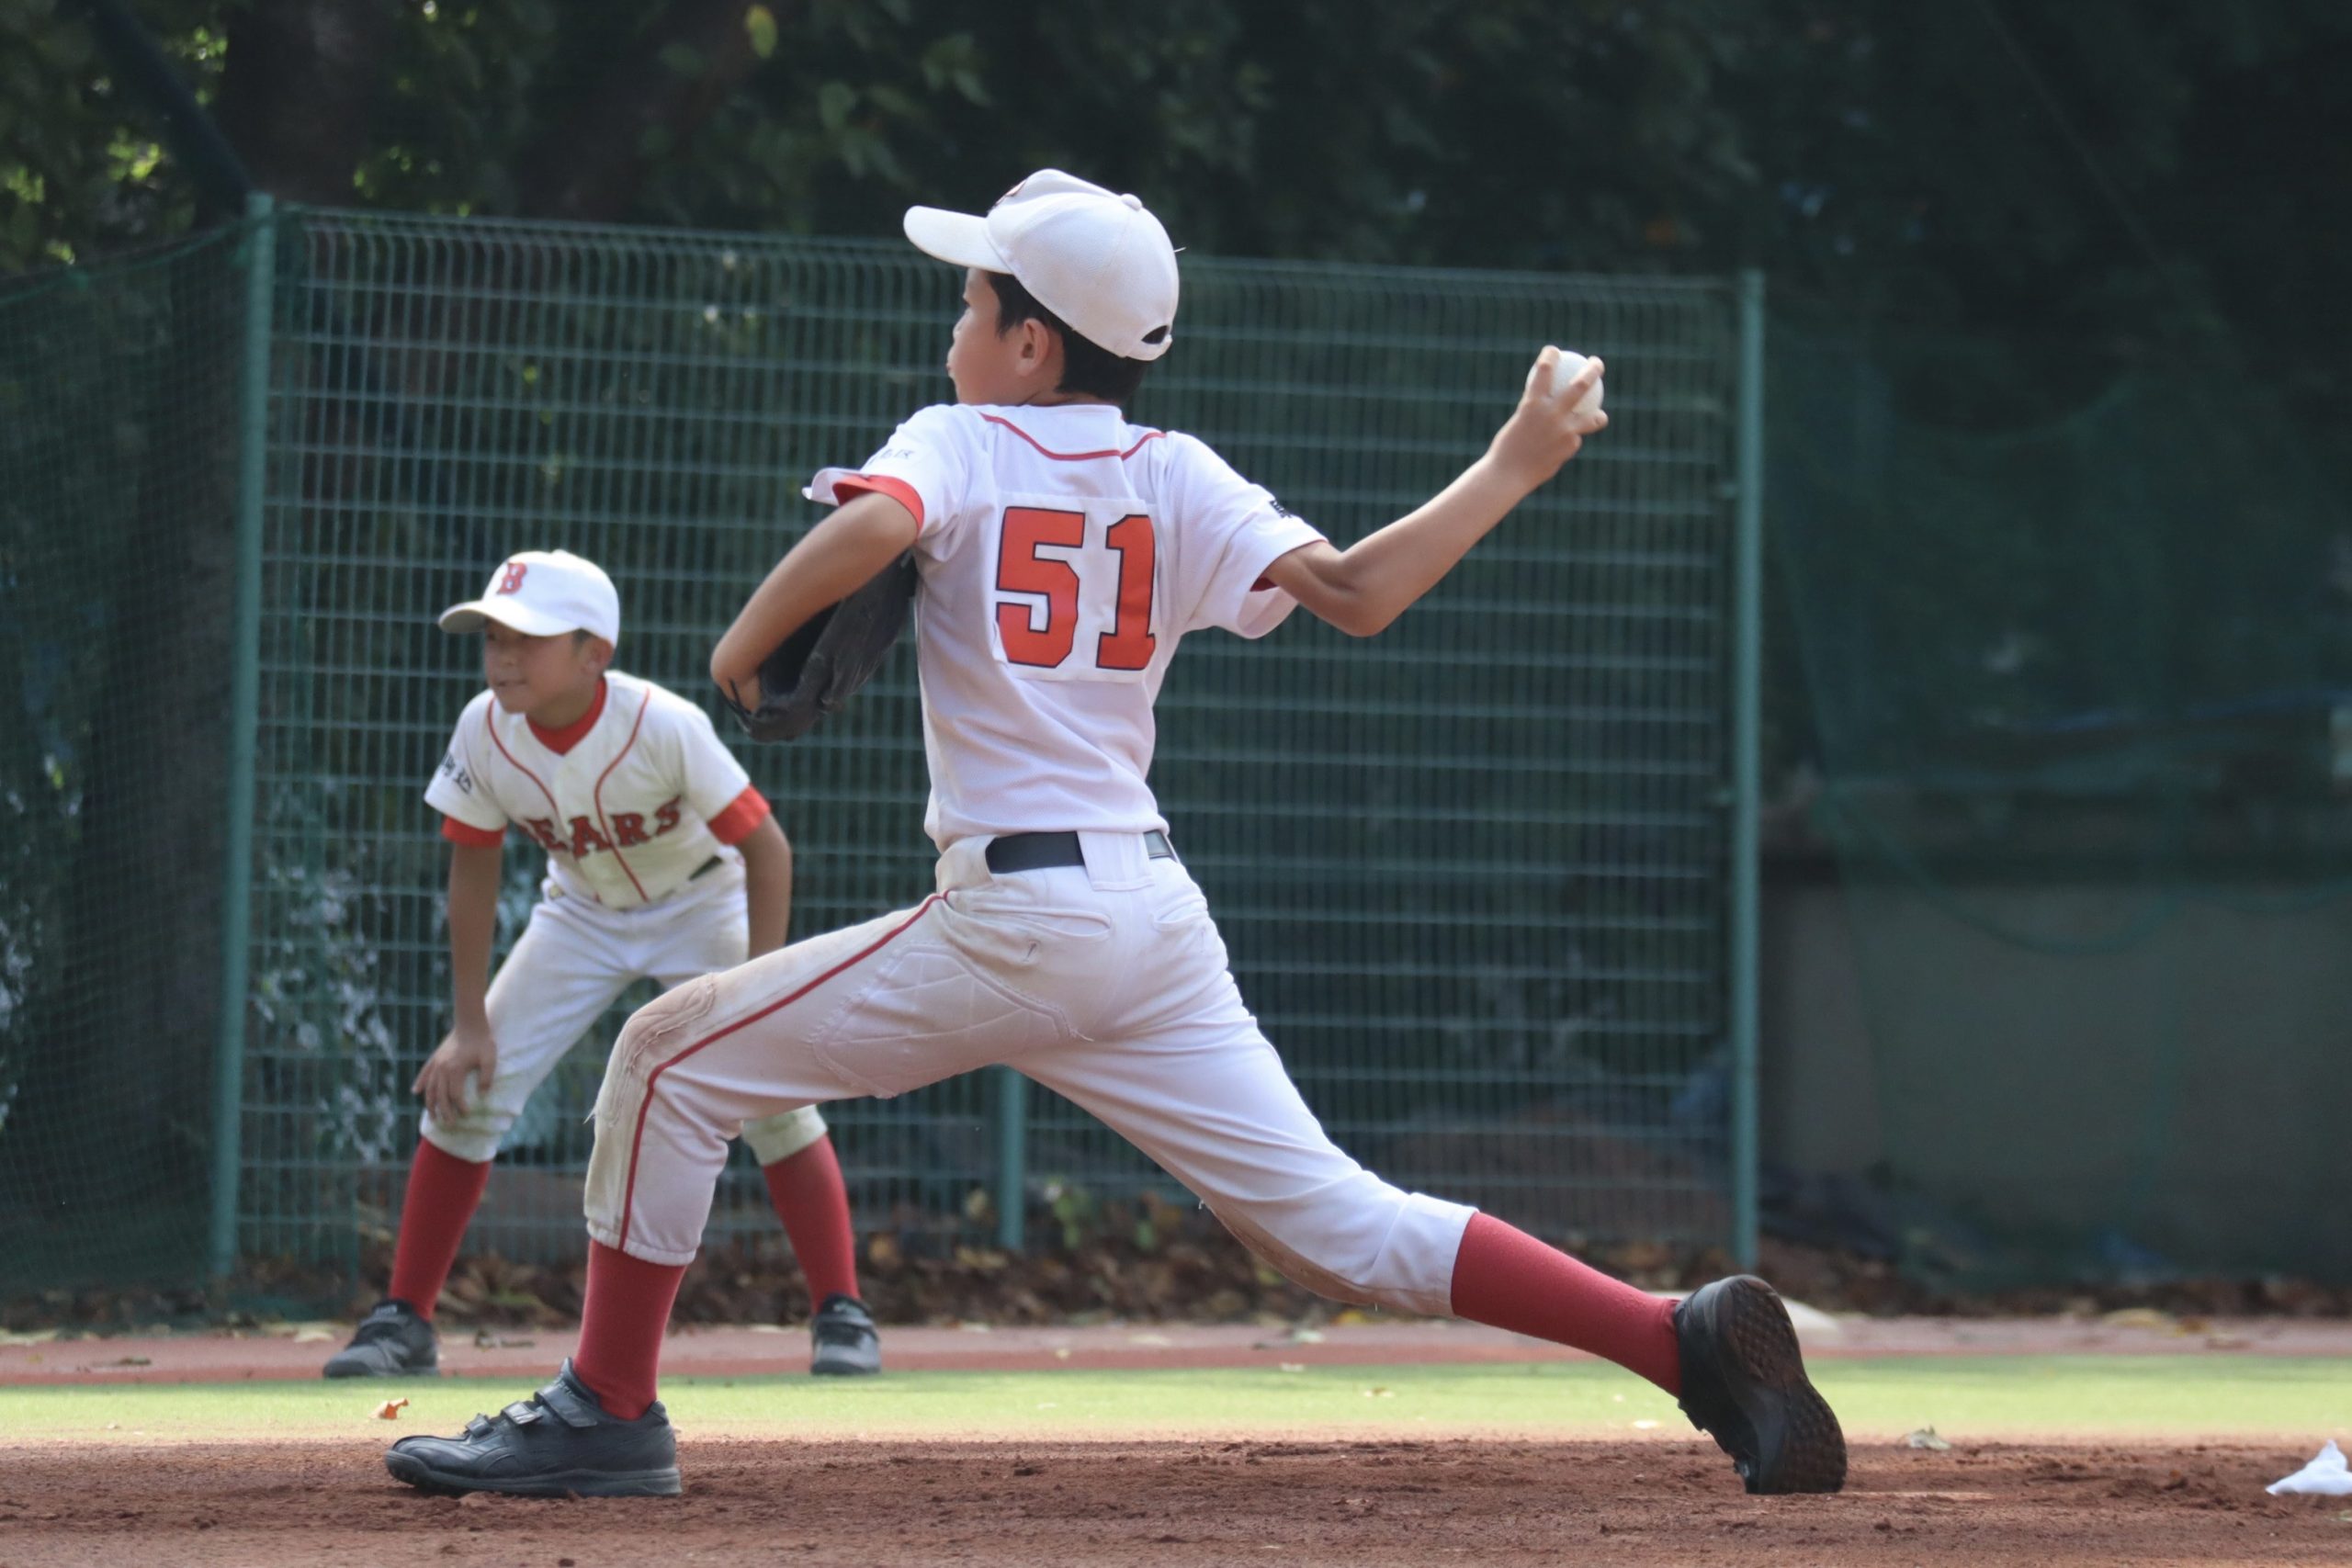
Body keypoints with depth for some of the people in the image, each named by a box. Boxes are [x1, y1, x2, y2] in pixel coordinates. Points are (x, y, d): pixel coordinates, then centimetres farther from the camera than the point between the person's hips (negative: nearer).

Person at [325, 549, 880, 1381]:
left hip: (700, 902, -3)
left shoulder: (663, 727, -34)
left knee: (772, 1099, -16)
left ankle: (841, 1313, -4)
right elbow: (473, 870, -9)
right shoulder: (485, 731, -23)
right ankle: (403, 1320, 2)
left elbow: (766, 847, -26)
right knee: (467, 1088, -7)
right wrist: (471, 1026, -10)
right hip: (581, 914, 3)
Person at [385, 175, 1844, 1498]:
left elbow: (870, 526, -23)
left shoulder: (960, 445, -1)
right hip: (1159, 918, 6)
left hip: (1014, 917, -6)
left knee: (674, 1058, 8)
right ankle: (1691, 1341, -9)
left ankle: (611, 1408, 7)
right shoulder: (1177, 479, 11)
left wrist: (745, 644, -7)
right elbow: (1354, 592, 0)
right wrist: (1514, 467, 11)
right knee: (1339, 1225, 5)